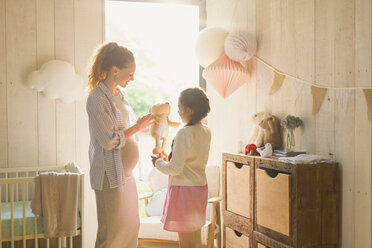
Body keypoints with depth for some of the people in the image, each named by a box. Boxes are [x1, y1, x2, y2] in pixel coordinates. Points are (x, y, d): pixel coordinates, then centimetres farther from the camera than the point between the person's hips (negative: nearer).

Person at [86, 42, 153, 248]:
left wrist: (143, 124, 5)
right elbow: (109, 140, -21)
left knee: (131, 226, 16)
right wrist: (137, 127, -15)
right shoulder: (97, 99, -16)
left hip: (127, 174, 9)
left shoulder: (119, 95, 10)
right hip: (111, 176, -9)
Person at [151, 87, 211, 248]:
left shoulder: (184, 133, -19)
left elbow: (175, 169, -19)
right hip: (201, 186, 9)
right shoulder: (206, 132, 6)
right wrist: (167, 160, 18)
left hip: (184, 188, -9)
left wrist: (158, 163, -1)